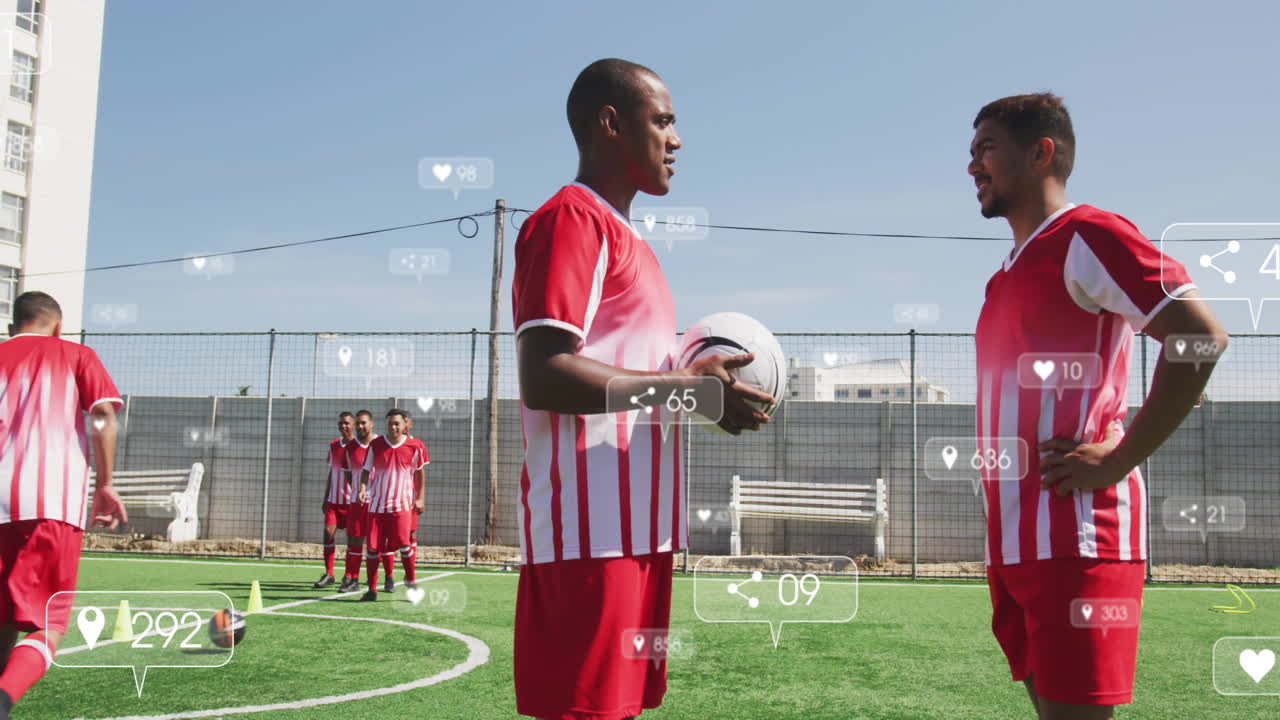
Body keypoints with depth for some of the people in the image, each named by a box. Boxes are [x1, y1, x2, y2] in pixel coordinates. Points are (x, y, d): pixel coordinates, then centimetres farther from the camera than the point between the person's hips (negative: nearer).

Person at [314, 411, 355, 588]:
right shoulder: (333, 446, 10)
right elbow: (331, 473, 17)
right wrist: (325, 498, 17)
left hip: (352, 500, -4)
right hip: (334, 499, 4)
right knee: (328, 532, -3)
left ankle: (349, 576, 9)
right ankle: (328, 574, 5)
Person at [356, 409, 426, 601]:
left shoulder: (414, 447, -1)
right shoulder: (375, 445, 0)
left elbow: (419, 472, 12)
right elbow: (366, 470, 8)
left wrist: (419, 498, 10)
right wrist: (363, 488, -11)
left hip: (402, 504, -2)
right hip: (376, 504, 2)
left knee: (403, 544, -14)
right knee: (373, 547, 0)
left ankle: (411, 581, 7)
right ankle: (372, 589, 10)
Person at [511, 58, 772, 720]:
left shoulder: (619, 234, 22)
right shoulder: (572, 219, -8)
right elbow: (544, 376, -20)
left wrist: (704, 393, 11)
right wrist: (683, 386, -16)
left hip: (633, 525, 10)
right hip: (593, 527, -10)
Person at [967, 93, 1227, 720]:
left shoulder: (1087, 236, -6)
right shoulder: (1011, 272, 21)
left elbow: (1202, 335, -15)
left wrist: (1117, 459, -17)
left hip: (1074, 538, -9)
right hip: (1011, 542, 9)